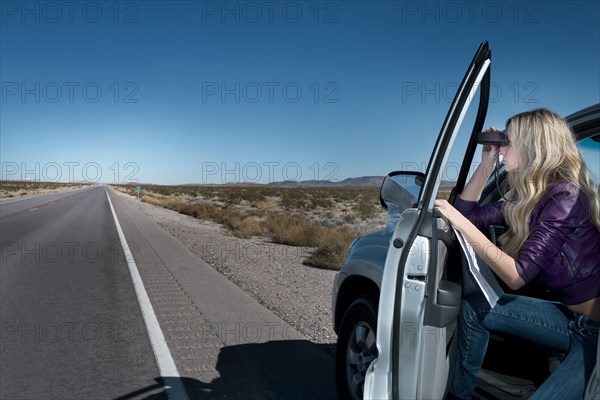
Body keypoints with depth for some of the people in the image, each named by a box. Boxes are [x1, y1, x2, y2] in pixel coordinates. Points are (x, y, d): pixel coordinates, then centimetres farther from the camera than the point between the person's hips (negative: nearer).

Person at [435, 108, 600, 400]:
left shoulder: (567, 196, -22)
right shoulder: (527, 199, 3)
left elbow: (517, 275, -24)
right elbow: (470, 212, 8)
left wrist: (464, 227, -25)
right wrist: (486, 162, 3)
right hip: (572, 318, 9)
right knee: (473, 308, 6)